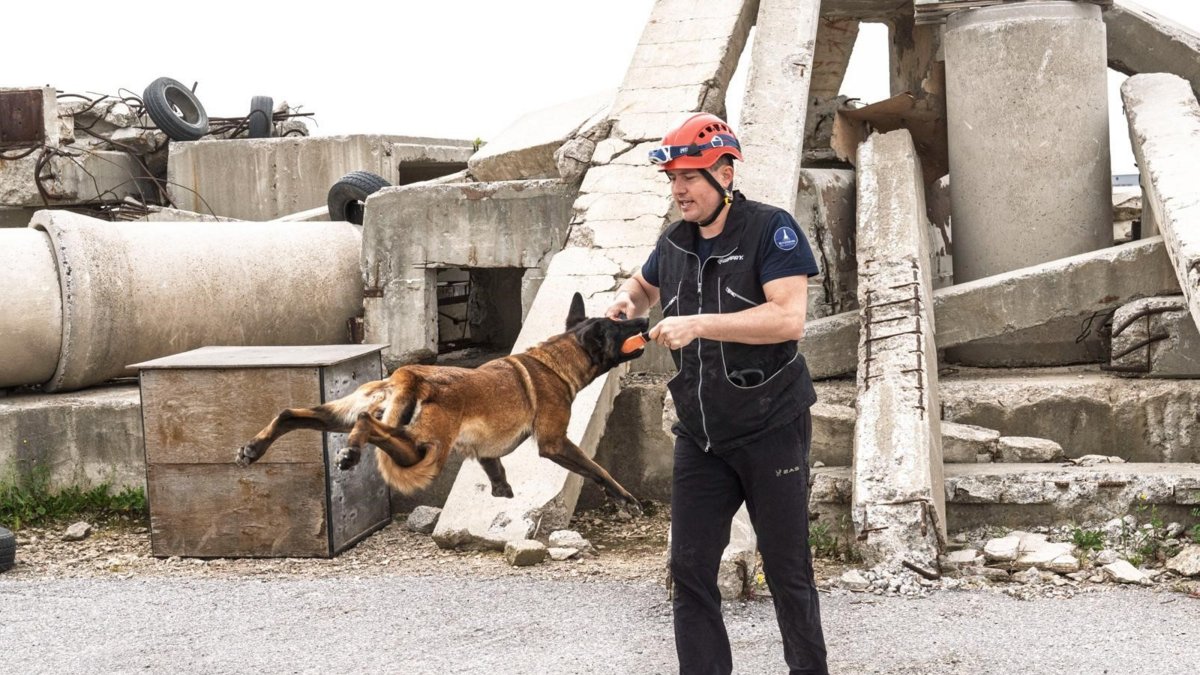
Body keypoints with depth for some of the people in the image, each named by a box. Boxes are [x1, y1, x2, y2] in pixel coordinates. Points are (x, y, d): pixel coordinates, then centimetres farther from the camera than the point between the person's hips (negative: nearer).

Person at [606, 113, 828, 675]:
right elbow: (646, 284, 30)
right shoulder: (675, 241, 8)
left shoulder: (771, 229, -11)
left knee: (787, 570, 5)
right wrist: (627, 298, 6)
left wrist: (698, 324, -26)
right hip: (699, 434, 6)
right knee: (690, 570, 3)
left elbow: (789, 317, -23)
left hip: (771, 430, -5)